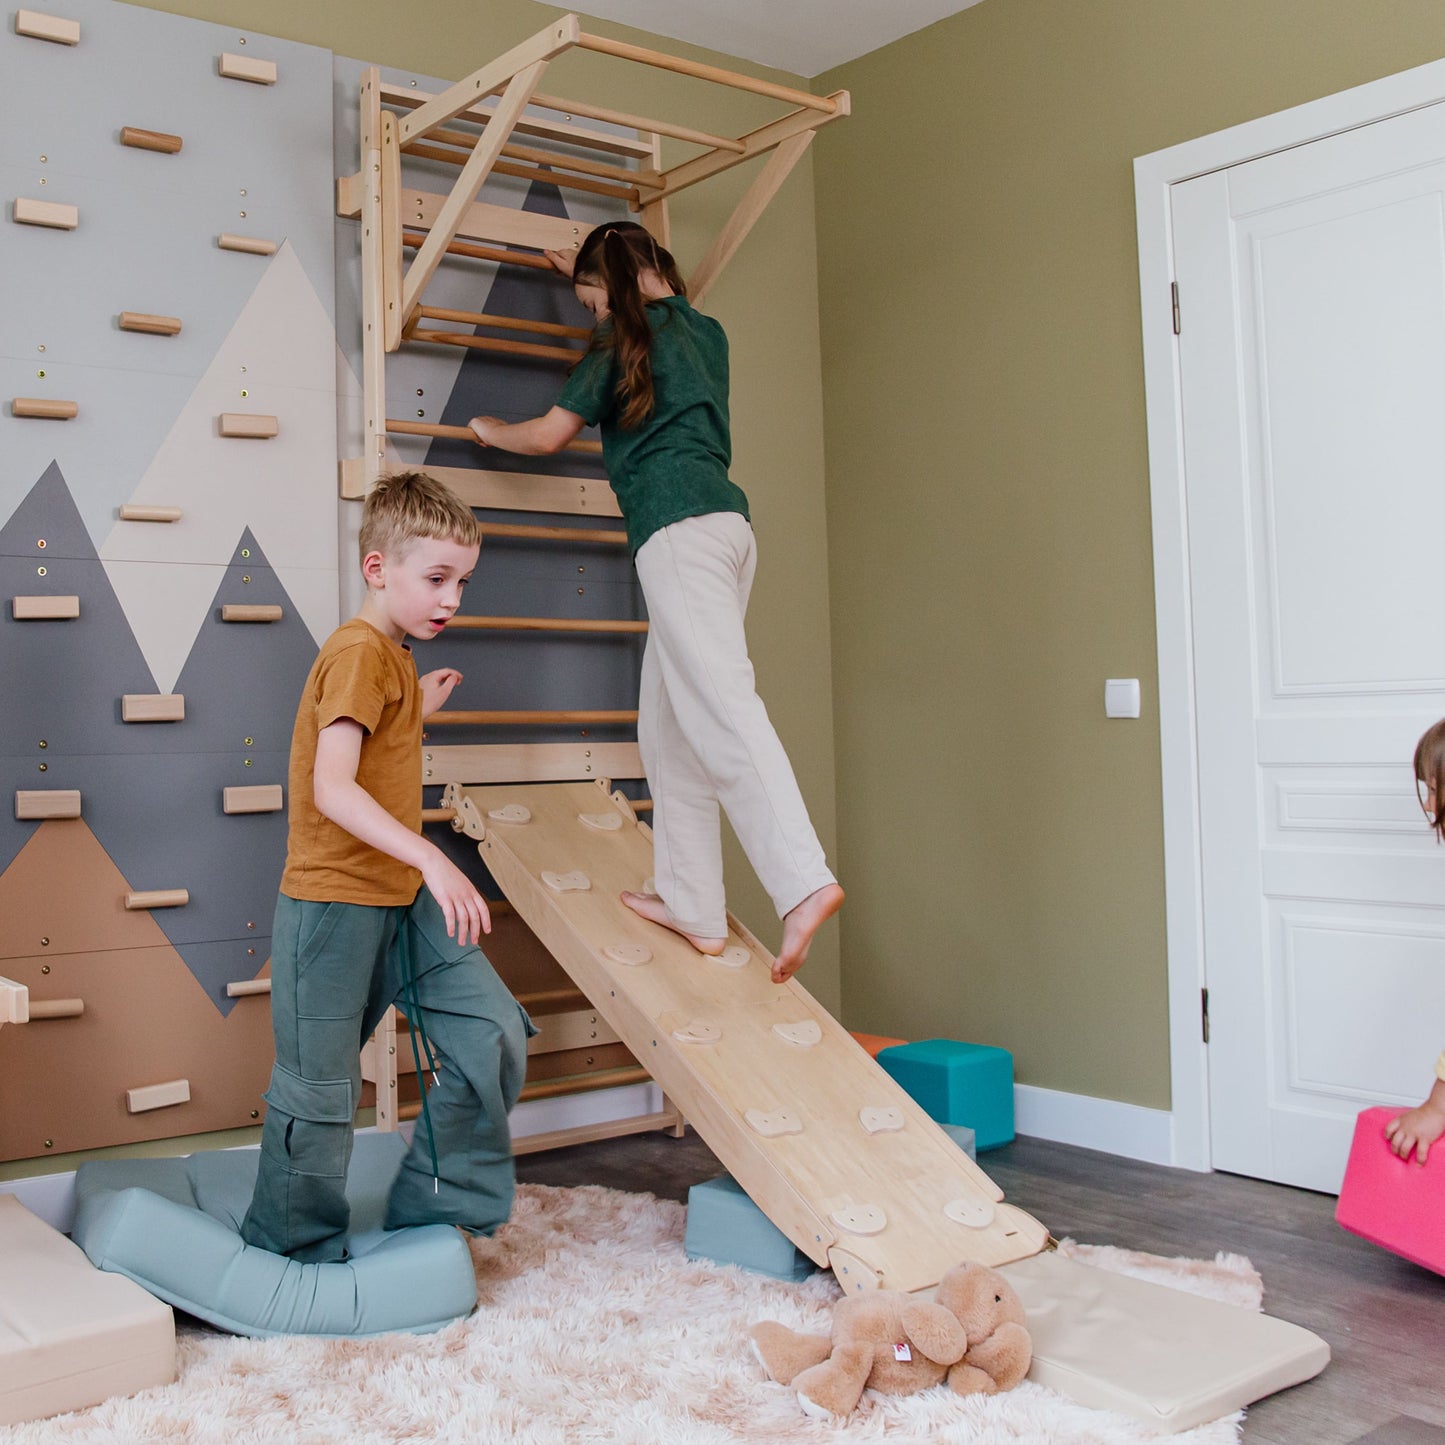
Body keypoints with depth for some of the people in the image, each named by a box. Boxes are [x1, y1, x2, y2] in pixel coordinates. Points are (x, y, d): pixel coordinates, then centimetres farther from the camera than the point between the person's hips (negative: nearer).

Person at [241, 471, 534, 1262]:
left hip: (404, 901, 9)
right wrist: (432, 859, -35)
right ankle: (289, 1256, 24)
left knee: (493, 1035, 4)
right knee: (319, 1093, 4)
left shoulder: (392, 658, 13)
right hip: (333, 906, -9)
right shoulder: (359, 652, -17)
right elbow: (332, 789, -28)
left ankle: (428, 1210, 19)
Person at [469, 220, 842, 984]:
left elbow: (548, 436, 10)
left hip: (679, 526, -8)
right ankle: (692, 905, 8)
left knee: (722, 709, -19)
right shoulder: (705, 332, 24)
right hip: (726, 521, 8)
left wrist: (489, 429, 30)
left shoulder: (628, 338, 4)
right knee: (667, 726, 9)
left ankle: (802, 882, -32)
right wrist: (584, 270, 62)